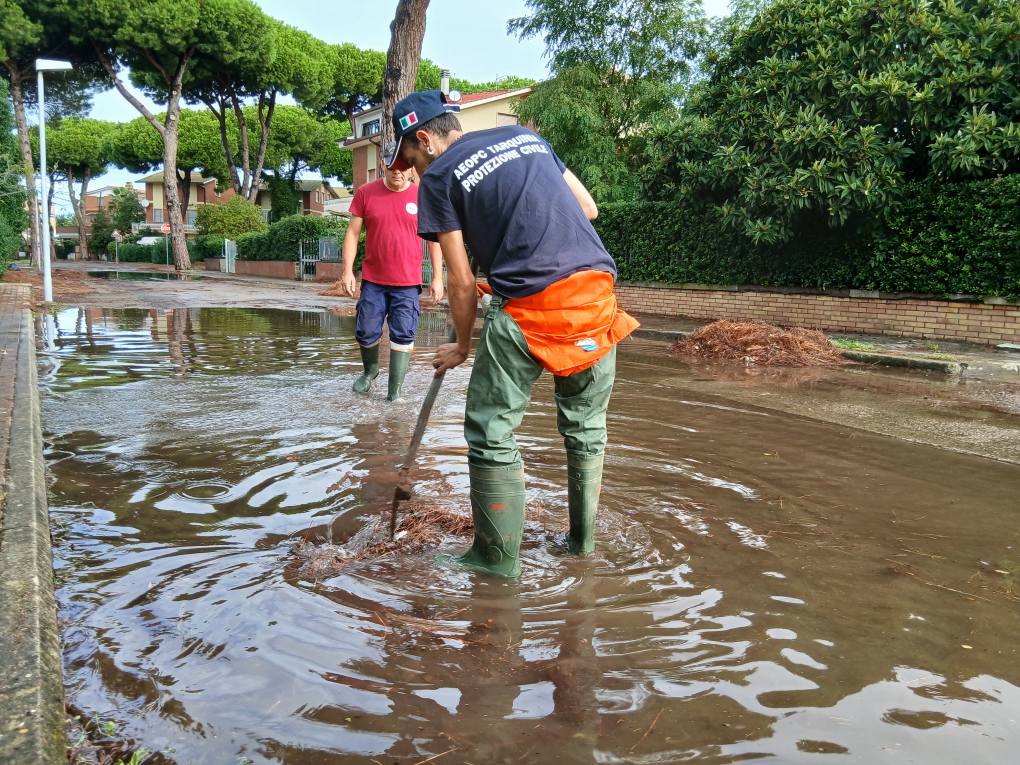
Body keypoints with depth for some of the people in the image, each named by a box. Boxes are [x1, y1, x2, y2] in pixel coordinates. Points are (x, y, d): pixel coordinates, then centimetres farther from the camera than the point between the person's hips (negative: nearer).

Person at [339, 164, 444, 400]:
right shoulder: (365, 193, 1)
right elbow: (353, 232, 4)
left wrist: (437, 278, 0)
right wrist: (347, 270, -3)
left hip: (408, 283, -1)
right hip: (373, 281, 1)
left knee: (403, 336, -3)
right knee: (366, 334, 8)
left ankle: (394, 392, 5)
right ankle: (370, 372, 37)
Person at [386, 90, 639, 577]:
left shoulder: (438, 177, 5)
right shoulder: (525, 136, 20)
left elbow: (462, 282, 3)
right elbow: (589, 208, 22)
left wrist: (461, 346, 17)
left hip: (530, 309, -6)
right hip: (598, 293, 6)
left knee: (491, 432, 7)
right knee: (586, 425, 19)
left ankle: (498, 558, 14)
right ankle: (583, 540, 30)